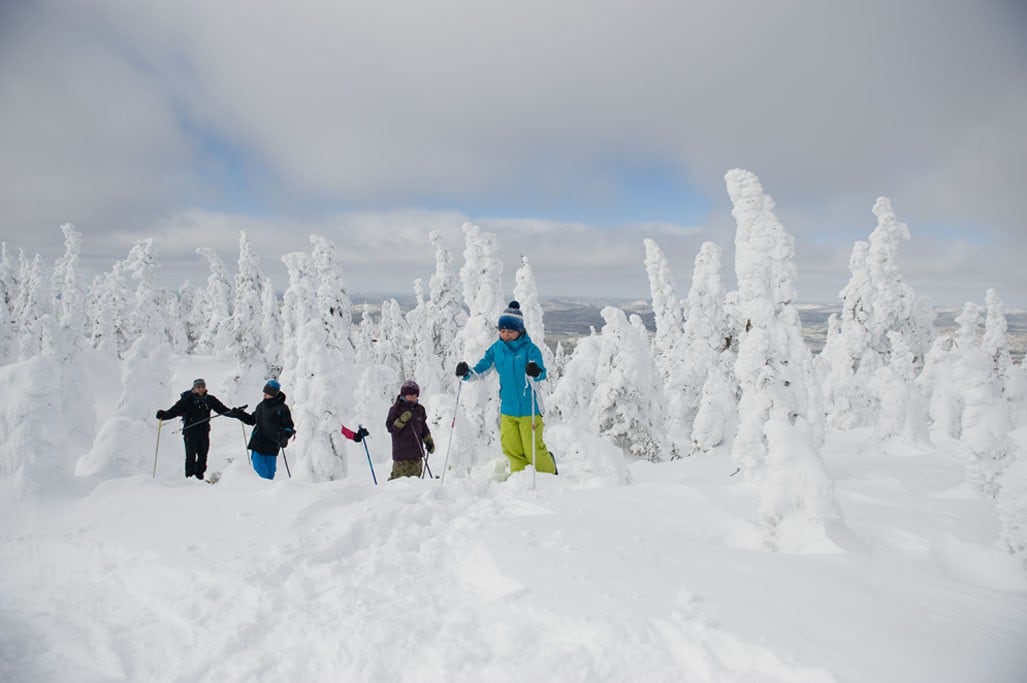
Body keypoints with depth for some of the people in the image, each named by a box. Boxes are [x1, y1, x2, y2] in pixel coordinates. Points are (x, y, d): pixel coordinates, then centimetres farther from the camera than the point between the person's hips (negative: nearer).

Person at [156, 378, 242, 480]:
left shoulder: (209, 399, 6)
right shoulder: (187, 400, -5)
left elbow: (222, 409, 8)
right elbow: (175, 410, -12)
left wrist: (234, 413, -2)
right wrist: (163, 415, -28)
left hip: (204, 432, 4)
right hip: (190, 432, -4)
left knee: (203, 456, 8)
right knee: (191, 456, -7)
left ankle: (199, 476, 22)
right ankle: (189, 476, 0)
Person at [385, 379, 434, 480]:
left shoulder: (419, 409, 12)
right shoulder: (396, 409, -3)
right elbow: (391, 428, -8)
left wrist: (429, 442, 20)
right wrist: (402, 420, -21)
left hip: (416, 451, 5)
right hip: (401, 452, -5)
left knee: (416, 476, 8)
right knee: (400, 477, -6)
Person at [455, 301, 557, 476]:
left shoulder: (529, 348, -10)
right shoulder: (496, 348, 4)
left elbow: (541, 374, -20)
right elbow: (480, 368, 4)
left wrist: (535, 373, -43)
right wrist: (466, 373, -16)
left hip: (528, 408, -4)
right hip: (507, 409, 4)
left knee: (533, 450, 1)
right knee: (511, 449, 9)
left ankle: (550, 476, 27)